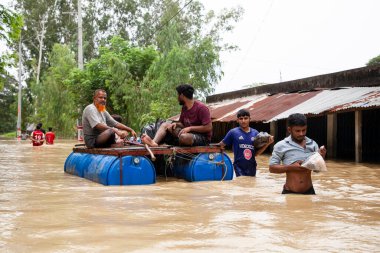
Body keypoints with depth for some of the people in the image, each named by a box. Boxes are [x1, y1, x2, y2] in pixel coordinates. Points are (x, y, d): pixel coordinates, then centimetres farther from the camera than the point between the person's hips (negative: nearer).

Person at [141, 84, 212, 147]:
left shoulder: (201, 108, -16)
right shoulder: (184, 108, 11)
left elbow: (209, 127, -20)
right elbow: (181, 123, 18)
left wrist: (190, 128, -21)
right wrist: (175, 124, -5)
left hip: (203, 137, -8)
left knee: (184, 137, -40)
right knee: (165, 125, 0)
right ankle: (154, 142, -28)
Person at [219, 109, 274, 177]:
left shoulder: (255, 133, 4)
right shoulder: (233, 132, -5)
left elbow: (256, 153, 5)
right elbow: (221, 144, 0)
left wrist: (267, 144, -5)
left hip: (251, 167, 4)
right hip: (239, 167, -4)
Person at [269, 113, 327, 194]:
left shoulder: (313, 144, 3)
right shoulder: (281, 146, -8)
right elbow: (272, 168, -8)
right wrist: (291, 167, -20)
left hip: (309, 191, 4)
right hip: (290, 193, -3)